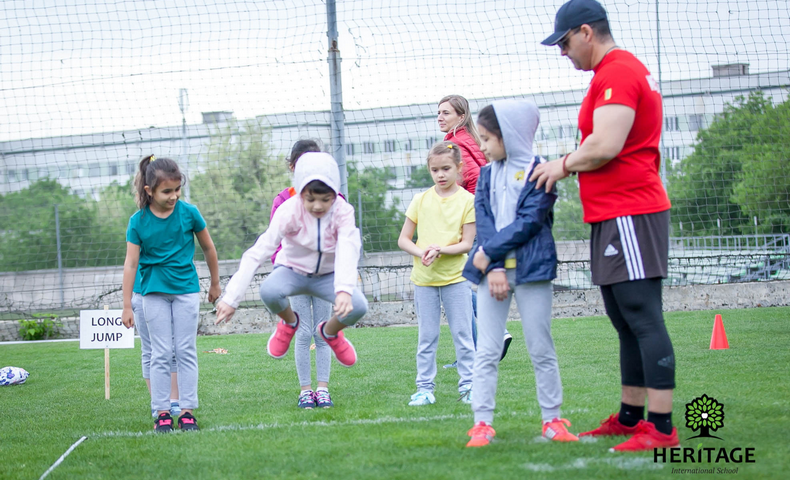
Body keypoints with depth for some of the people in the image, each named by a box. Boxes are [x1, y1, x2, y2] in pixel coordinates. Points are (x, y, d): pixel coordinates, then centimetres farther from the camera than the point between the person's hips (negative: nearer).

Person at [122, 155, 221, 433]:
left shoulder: (188, 213, -7)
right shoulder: (139, 221, -9)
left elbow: (208, 248, 7)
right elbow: (131, 263, -7)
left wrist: (215, 283, 15)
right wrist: (127, 306, -7)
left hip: (186, 288, 1)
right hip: (154, 292, 0)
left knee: (186, 351, 1)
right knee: (160, 354, 1)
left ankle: (187, 411, 5)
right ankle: (162, 413, 5)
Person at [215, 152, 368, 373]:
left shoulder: (343, 211, -23)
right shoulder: (290, 211, -25)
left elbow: (347, 250, -40)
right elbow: (258, 252, -29)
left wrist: (344, 289, -60)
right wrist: (232, 298, -35)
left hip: (327, 275, 1)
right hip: (293, 270, -1)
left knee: (358, 306, -28)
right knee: (268, 290, -36)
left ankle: (330, 331, 10)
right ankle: (289, 322, 3)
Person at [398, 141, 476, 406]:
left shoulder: (467, 200, -3)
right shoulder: (421, 200, 3)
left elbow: (467, 243, -7)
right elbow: (403, 239, 5)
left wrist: (440, 250, -22)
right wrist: (421, 252, -14)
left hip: (455, 277, -2)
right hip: (423, 277, 2)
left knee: (463, 334, 1)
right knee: (427, 337, 6)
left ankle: (468, 386, 8)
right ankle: (425, 388, 11)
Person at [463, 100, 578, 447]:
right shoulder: (487, 174, 12)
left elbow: (530, 221, -12)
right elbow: (483, 220, 2)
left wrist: (489, 253, -12)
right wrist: (494, 267, -11)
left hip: (531, 268, -4)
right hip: (492, 267, 4)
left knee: (541, 349, 3)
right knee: (486, 352, 1)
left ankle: (552, 419, 12)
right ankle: (482, 422, 2)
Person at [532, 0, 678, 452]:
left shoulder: (616, 74, -14)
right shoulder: (628, 70, 21)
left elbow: (605, 146, -23)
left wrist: (564, 165, -6)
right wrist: (567, 167, 11)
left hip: (629, 215, -11)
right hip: (616, 216, 11)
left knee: (644, 320, -12)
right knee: (627, 323, 15)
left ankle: (662, 427, -13)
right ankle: (630, 417, 24)